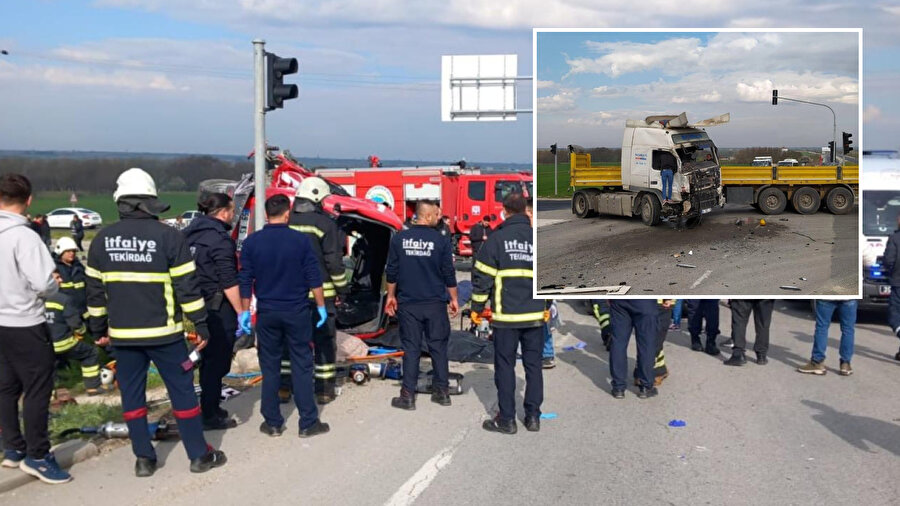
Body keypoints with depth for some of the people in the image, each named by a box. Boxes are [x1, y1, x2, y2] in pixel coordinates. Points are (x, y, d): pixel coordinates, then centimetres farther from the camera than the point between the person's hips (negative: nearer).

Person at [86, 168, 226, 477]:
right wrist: (200, 324, -2)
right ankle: (199, 455, 12)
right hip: (163, 332, -3)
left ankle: (144, 459, 17)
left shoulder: (102, 240, 2)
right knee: (182, 391, 5)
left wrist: (98, 327, 19)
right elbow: (187, 286, -9)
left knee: (131, 394, 12)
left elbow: (95, 289, 8)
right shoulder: (168, 236, -10)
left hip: (123, 334, 3)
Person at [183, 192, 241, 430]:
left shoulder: (191, 233, 10)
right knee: (217, 361, 1)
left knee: (208, 359, 19)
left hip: (199, 305, 9)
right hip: (219, 308, -9)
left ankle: (210, 408, 30)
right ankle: (210, 415, 7)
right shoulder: (219, 239, -16)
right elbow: (229, 282, -20)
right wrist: (241, 312, -17)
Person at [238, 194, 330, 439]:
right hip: (296, 312, -2)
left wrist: (244, 311, 8)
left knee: (270, 368, 9)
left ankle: (273, 423, 14)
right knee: (302, 366, 4)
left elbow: (245, 281, 1)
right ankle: (308, 423, 6)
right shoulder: (300, 240, -6)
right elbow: (313, 278, -5)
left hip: (267, 313, 2)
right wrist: (321, 306, 4)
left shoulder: (251, 242, -1)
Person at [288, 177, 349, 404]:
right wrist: (342, 285, -1)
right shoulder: (325, 223, -10)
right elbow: (334, 259, -11)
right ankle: (324, 389, 9)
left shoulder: (285, 223, 5)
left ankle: (284, 387, 17)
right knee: (324, 339, 6)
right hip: (320, 292, -4)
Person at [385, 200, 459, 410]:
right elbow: (449, 274, -2)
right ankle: (442, 392, 16)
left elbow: (391, 271, 3)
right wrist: (453, 299, 10)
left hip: (408, 304, 1)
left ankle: (408, 396, 5)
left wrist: (391, 296, 14)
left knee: (411, 348, 5)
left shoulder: (399, 238, -2)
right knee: (438, 347, 9)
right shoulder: (441, 241, -6)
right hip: (435, 304, -1)